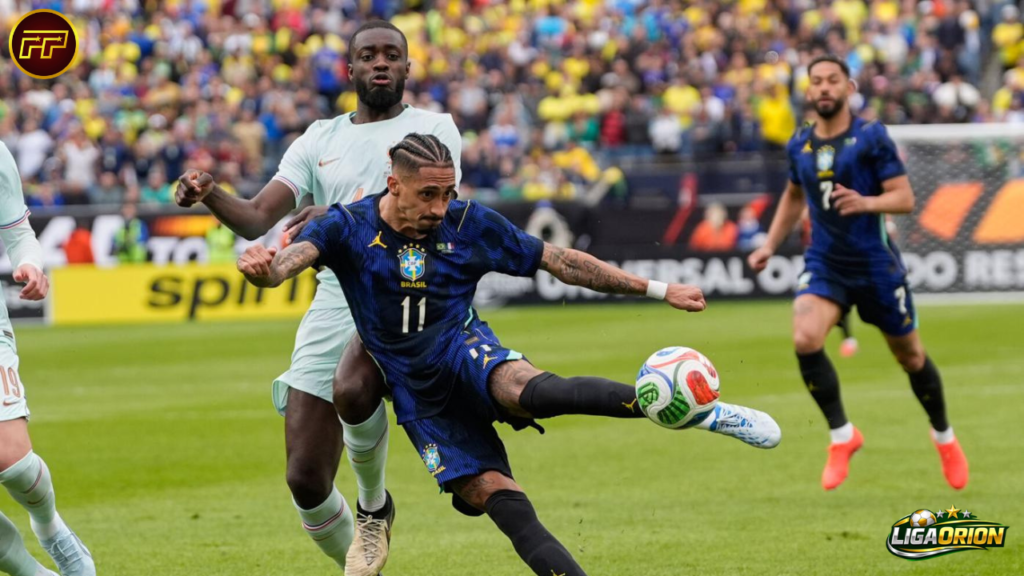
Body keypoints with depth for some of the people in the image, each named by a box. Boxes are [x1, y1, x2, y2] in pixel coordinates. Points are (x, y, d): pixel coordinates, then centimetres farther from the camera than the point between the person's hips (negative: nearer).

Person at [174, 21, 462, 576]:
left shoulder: (432, 128, 5)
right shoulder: (319, 140, 16)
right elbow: (257, 218, 6)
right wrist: (209, 194, -15)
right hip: (334, 300, 4)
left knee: (354, 391, -36)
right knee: (305, 478, -2)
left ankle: (374, 509, -5)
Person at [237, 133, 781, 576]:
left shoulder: (470, 224, -5)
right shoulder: (347, 227, -7)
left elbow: (560, 261, 0)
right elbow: (290, 258, -24)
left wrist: (659, 290, 0)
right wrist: (260, 267, -50)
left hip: (462, 351, -2)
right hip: (415, 390, 2)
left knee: (532, 391, -36)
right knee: (493, 495, -14)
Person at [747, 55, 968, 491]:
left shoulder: (871, 137, -9)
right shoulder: (799, 145, 4)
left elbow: (905, 198, -13)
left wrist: (866, 202, -32)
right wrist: (770, 245, 16)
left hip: (875, 262, -3)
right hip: (824, 263, 3)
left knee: (909, 355, 10)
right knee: (805, 339, -24)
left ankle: (944, 437, 36)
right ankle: (842, 435, -7)